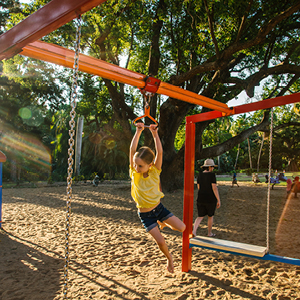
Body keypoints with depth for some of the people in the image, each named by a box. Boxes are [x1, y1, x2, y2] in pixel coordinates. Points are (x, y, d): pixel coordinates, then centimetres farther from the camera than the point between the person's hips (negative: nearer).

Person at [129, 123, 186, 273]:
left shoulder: (155, 172, -12)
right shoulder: (134, 173, -13)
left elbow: (159, 152, -22)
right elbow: (132, 150, -22)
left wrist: (155, 134, -24)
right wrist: (138, 132, -22)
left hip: (159, 207, 1)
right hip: (145, 214, -1)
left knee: (182, 227, -8)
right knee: (160, 241, -7)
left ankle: (163, 223, 24)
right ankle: (169, 258, 26)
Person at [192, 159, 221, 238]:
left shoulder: (200, 175, 4)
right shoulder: (212, 175, -13)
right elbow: (214, 188, -17)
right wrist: (219, 200, -12)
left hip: (201, 199, 4)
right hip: (211, 199, -4)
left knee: (200, 217, 10)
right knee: (210, 216, 17)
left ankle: (194, 231, -12)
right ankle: (209, 233, 30)